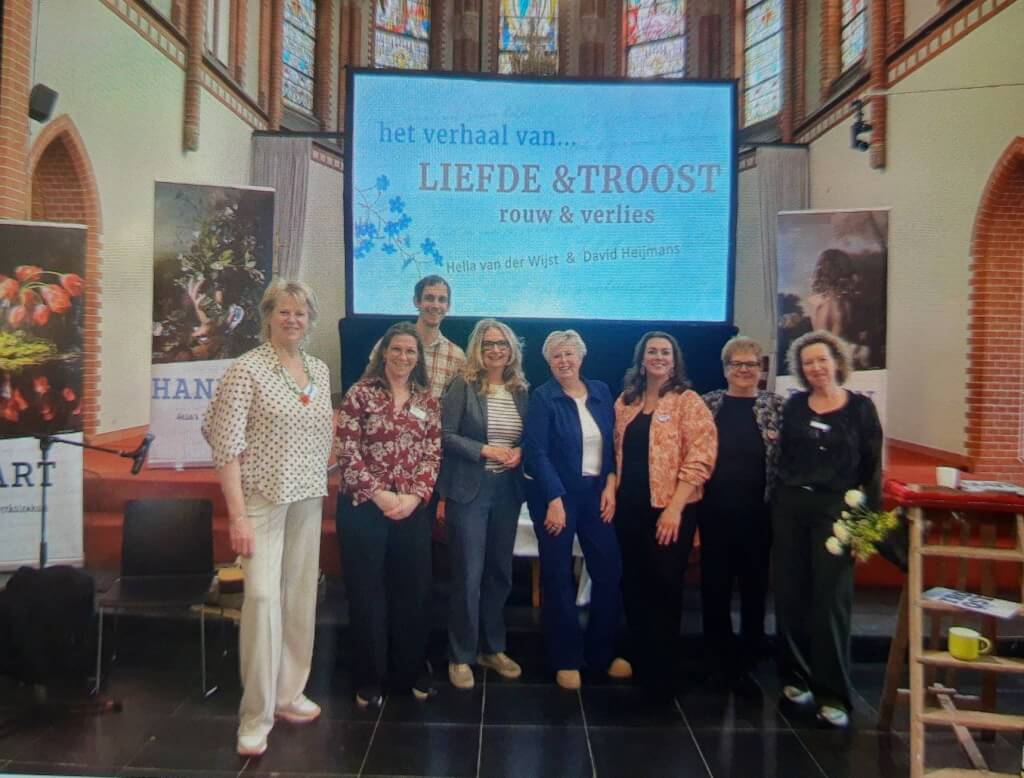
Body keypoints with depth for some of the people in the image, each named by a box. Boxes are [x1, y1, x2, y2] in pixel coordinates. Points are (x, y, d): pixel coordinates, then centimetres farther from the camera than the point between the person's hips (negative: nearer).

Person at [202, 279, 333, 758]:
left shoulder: (320, 370, 9)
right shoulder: (246, 369, -9)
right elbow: (226, 445, -14)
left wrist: (321, 486, 11)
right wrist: (237, 514, -18)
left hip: (309, 499, 6)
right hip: (263, 498, -6)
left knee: (300, 595, 11)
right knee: (263, 596, -9)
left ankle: (288, 693, 26)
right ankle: (256, 715, 4)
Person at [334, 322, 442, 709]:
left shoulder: (428, 401, 8)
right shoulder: (360, 393, -4)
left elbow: (432, 455, 5)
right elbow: (346, 451, -9)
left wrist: (415, 495, -10)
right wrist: (379, 494, -15)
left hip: (413, 509, 3)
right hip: (364, 506, -3)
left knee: (413, 589, 10)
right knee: (366, 592, 5)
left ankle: (412, 671, 27)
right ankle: (369, 679, 20)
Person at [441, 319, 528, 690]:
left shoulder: (521, 391, 8)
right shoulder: (463, 386, -6)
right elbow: (445, 435, -10)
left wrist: (520, 452, -6)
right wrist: (484, 450, -18)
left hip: (508, 489, 5)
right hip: (469, 489, -5)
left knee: (500, 571, 13)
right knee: (468, 574, -1)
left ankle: (493, 648, 29)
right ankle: (460, 657, 14)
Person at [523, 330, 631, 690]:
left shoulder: (601, 392, 7)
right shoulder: (543, 397, -7)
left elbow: (613, 442, 9)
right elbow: (536, 452, -13)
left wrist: (610, 485, -4)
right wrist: (555, 500, -18)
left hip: (596, 493, 4)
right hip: (555, 494, -4)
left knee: (610, 571, 5)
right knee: (559, 576, 4)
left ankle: (602, 652, 24)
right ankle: (565, 659, 19)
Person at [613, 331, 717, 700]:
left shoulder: (688, 401, -5)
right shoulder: (625, 402, 11)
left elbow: (700, 458, -12)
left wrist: (674, 508, -17)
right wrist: (611, 491, 1)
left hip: (669, 510, -5)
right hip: (629, 508, 5)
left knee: (664, 587, 3)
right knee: (633, 585, 12)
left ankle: (661, 672, 18)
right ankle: (639, 662, 29)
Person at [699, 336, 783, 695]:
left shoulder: (776, 406, 1)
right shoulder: (708, 404, 4)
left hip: (758, 511, -1)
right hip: (715, 510, 1)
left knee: (754, 586, 8)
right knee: (714, 586, 8)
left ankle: (746, 662, 23)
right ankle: (720, 661, 23)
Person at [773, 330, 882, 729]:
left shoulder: (861, 407, 1)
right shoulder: (794, 406, 7)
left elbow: (872, 468, 2)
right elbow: (782, 456, 9)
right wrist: (775, 502, 1)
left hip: (836, 509, -3)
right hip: (790, 507, 3)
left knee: (831, 600, -3)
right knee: (790, 596, 7)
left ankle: (833, 694, 6)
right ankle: (796, 677, 21)